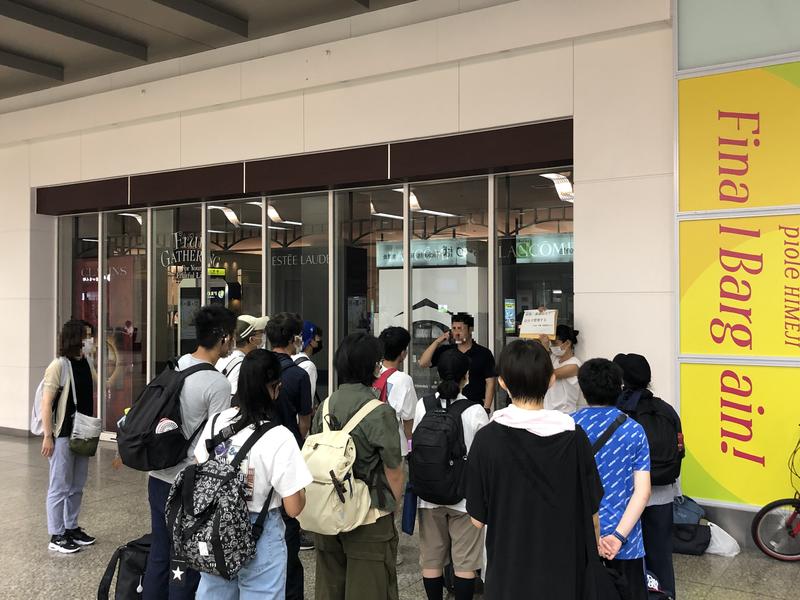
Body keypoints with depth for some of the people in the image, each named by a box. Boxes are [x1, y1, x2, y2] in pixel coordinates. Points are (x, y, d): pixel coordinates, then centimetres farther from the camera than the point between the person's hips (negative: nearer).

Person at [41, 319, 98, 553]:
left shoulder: (87, 364, 8)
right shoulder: (59, 366, -14)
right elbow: (46, 403, -15)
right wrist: (48, 436, -17)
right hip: (63, 435, -7)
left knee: (77, 487, 16)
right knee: (60, 487, 3)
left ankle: (72, 528, 28)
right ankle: (56, 536, 13)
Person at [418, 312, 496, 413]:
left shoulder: (484, 353, 1)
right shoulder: (445, 351, 9)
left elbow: (490, 383, -1)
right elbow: (423, 363, 0)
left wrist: (486, 409, -9)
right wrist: (438, 341, -5)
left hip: (475, 407, -2)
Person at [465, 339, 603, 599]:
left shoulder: (487, 439, -15)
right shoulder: (574, 437, -12)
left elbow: (477, 518, -8)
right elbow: (592, 510, -3)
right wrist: (595, 546, 16)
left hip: (508, 572, -1)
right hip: (563, 570, 1)